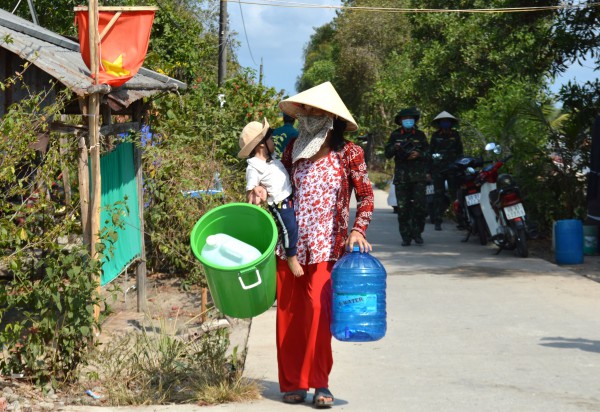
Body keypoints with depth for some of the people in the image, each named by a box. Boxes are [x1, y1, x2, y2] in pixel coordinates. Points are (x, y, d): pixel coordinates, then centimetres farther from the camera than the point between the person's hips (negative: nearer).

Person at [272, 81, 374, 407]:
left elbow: (366, 196, 3)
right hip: (290, 242, 3)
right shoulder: (294, 148, 8)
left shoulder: (348, 153, -1)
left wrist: (358, 230, -9)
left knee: (318, 309, -15)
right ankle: (293, 383, 13)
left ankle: (319, 384, -5)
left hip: (326, 245, -3)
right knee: (288, 313, 3)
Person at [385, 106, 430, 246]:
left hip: (418, 176, 0)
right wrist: (395, 148, -14)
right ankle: (405, 236, 3)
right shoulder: (395, 135, 10)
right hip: (401, 176, 0)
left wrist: (419, 154, -9)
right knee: (403, 208, -3)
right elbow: (388, 154, 8)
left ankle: (417, 233, 9)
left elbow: (428, 152, 11)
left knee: (420, 206, -7)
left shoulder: (420, 135, 11)